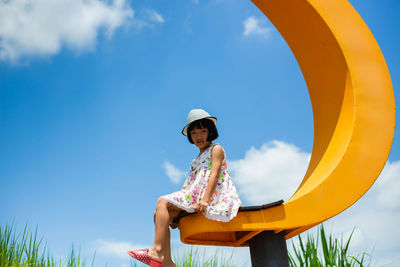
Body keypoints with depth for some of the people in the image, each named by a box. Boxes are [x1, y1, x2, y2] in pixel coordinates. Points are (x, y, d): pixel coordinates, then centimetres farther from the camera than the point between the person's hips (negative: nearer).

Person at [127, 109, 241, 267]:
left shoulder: (216, 149, 3)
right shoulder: (199, 158, 27)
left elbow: (214, 175, -12)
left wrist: (205, 200, -27)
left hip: (213, 195, -9)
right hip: (196, 196, 9)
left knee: (162, 202, -18)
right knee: (159, 213, -2)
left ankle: (157, 251, -24)